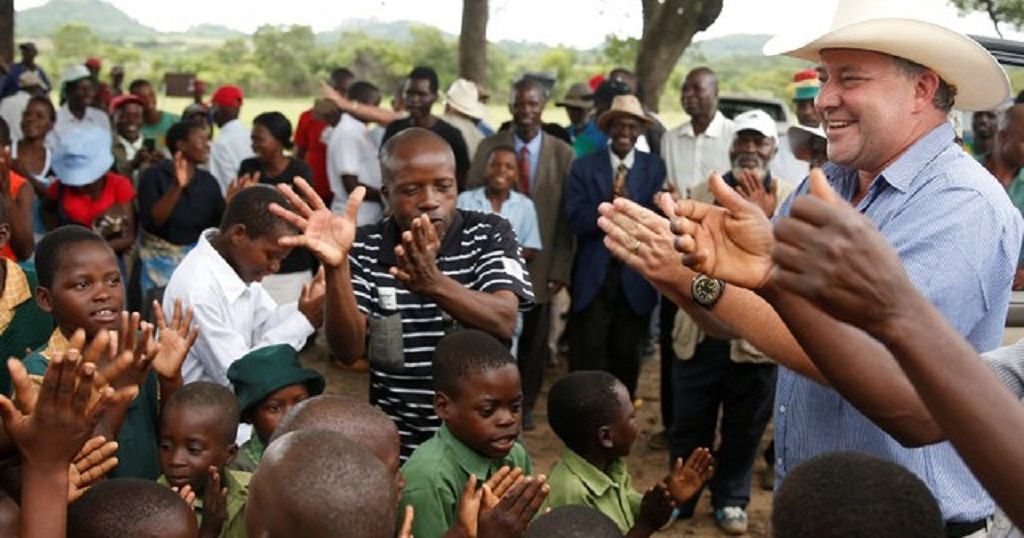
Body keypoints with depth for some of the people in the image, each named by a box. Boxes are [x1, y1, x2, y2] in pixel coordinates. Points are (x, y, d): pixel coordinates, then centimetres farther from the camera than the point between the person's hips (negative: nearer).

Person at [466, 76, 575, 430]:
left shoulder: (562, 154, 0)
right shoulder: (489, 147, 2)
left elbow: (567, 216, -1)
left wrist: (560, 268, -5)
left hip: (539, 263, 0)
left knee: (534, 339, 11)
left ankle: (525, 404, 27)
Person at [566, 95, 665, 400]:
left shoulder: (655, 168, 5)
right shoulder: (584, 167, 4)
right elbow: (576, 220, -8)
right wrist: (610, 207, -22)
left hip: (636, 279, 1)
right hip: (593, 276, -1)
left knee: (627, 357, 9)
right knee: (587, 356, -2)